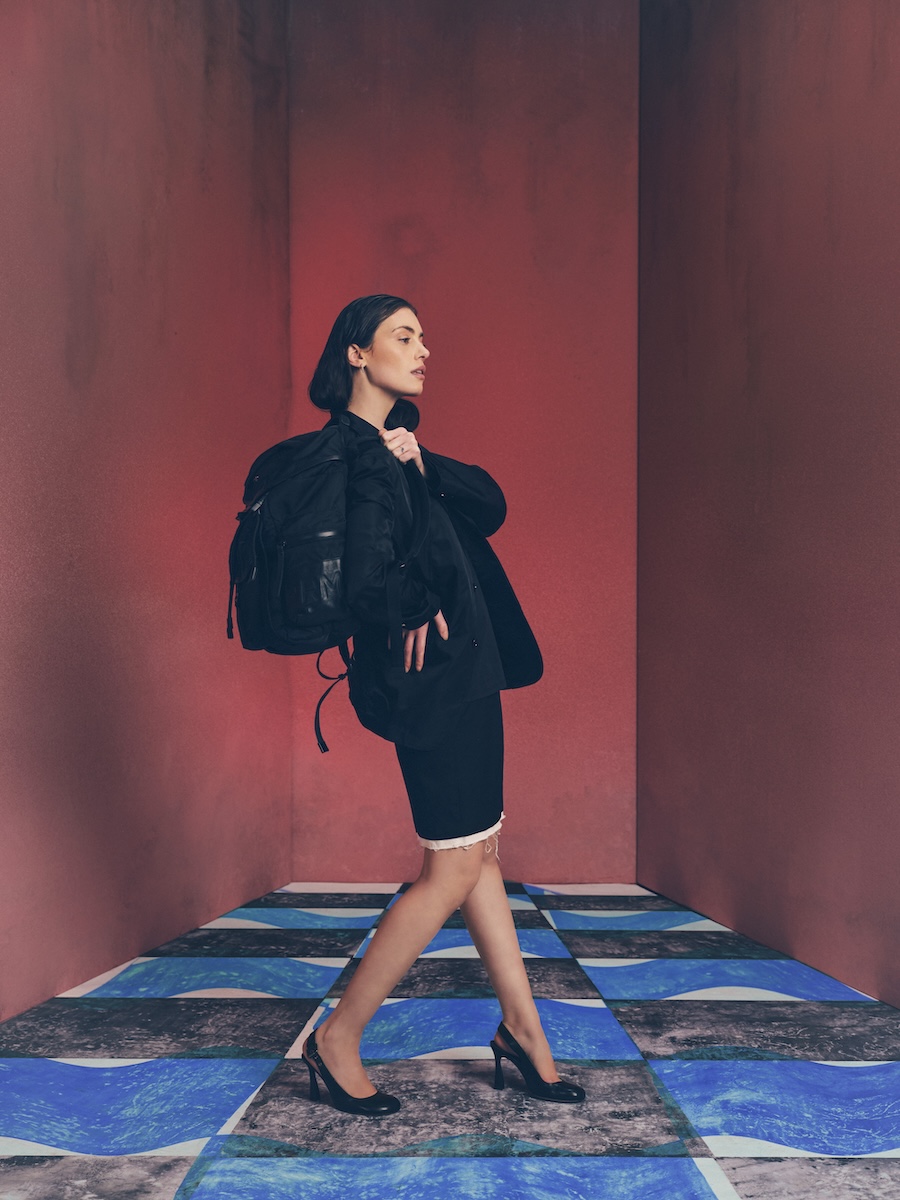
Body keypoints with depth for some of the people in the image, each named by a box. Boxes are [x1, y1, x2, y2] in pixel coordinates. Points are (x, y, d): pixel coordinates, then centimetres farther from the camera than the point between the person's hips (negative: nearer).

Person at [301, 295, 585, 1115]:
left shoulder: (392, 446, 13)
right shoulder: (362, 458, -18)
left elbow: (490, 509, 5)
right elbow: (368, 585, -28)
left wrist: (424, 465, -10)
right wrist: (416, 611, -11)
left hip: (464, 673, 10)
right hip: (436, 678, -10)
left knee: (479, 856, 15)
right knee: (453, 871, -1)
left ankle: (522, 1025, 28)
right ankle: (339, 1040, 11)